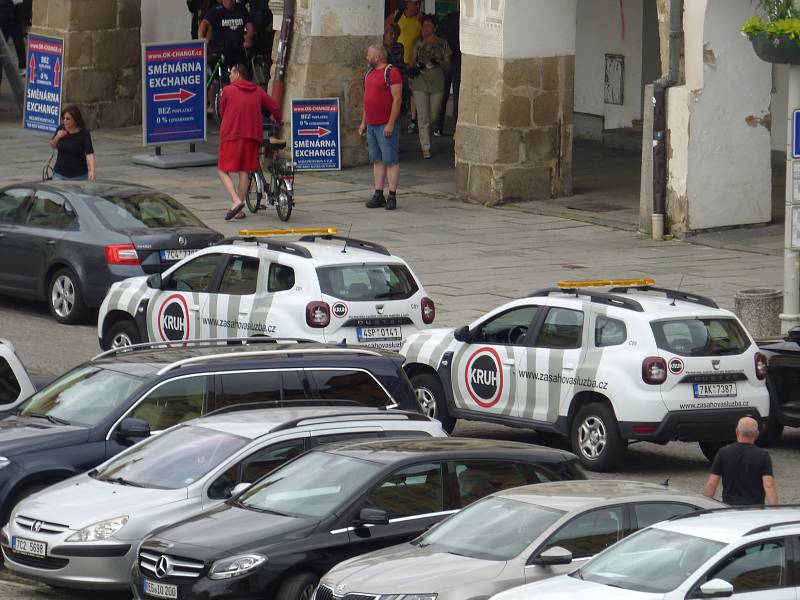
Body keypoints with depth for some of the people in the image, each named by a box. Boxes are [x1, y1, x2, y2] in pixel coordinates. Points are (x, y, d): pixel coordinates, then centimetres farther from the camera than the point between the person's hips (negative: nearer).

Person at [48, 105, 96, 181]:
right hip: (60, 173, 3)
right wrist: (57, 137, -9)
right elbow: (52, 146, 13)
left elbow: (89, 153, -24)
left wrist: (92, 171, -40)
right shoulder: (61, 129, -2)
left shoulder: (84, 134, -15)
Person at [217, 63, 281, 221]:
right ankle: (239, 209, 7)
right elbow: (275, 107, 11)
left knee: (223, 169, 3)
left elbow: (222, 112, 12)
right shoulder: (257, 91, 10)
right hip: (252, 136, 4)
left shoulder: (228, 90, 1)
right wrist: (277, 121, 32)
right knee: (245, 171, 9)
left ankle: (236, 201, -17)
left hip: (230, 135, -4)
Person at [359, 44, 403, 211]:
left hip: (386, 126, -9)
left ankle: (392, 196, -5)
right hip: (371, 125, 9)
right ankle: (378, 195, 12)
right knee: (377, 160, 9)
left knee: (391, 161, -6)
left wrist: (390, 124, -19)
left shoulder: (392, 73, -10)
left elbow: (397, 99, -15)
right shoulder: (370, 73, 17)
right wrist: (363, 122, 20)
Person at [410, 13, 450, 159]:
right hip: (420, 83, 0)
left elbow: (447, 66, 6)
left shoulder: (443, 44, 4)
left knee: (433, 116, 8)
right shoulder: (419, 43, 7)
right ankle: (426, 148, -4)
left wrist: (439, 63, -15)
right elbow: (412, 62, 15)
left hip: (437, 84, 0)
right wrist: (414, 67, -8)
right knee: (423, 117, -6)